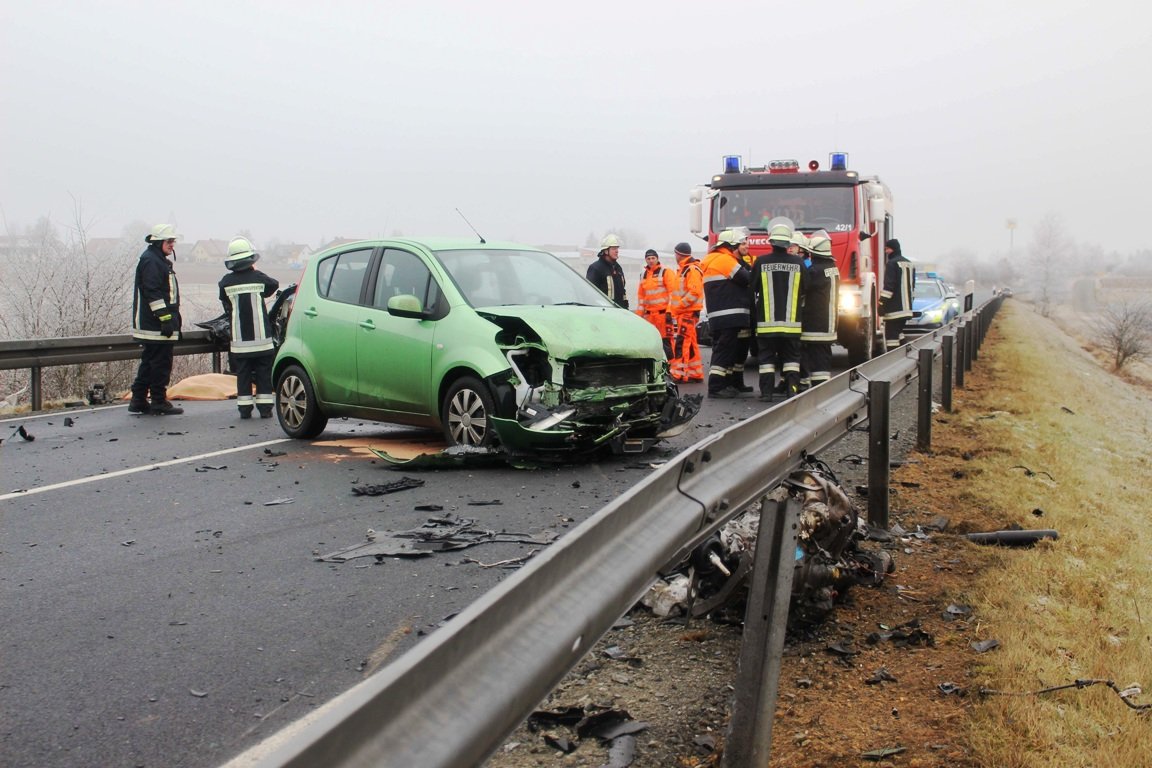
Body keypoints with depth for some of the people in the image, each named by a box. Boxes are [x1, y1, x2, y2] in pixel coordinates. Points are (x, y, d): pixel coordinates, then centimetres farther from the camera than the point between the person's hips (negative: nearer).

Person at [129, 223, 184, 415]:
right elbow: (153, 293, -20)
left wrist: (174, 319, 26)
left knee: (149, 363, 13)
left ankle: (138, 401, 18)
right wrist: (166, 318, -22)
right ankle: (159, 403, 1)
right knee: (161, 364, -5)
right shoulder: (150, 261, -12)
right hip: (156, 325, -11)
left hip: (152, 325, 11)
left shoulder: (160, 261, 20)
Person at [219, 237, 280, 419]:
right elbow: (274, 284, 11)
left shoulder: (226, 282, -3)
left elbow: (226, 307, 5)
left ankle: (244, 408, 7)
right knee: (264, 373, 6)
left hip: (239, 338, 1)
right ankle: (265, 408, 6)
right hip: (261, 335, -1)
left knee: (243, 373, 8)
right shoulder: (258, 277, -7)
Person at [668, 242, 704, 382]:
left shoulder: (692, 270, -13)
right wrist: (672, 307, 15)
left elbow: (694, 292, -22)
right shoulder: (683, 269, 20)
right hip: (682, 312, 10)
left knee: (681, 343, -13)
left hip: (687, 312, -10)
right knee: (689, 344, 13)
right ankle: (695, 373, 18)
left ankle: (679, 374, -14)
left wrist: (678, 307, -20)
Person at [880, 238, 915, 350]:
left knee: (891, 335, -9)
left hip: (894, 308, -9)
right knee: (899, 332, 20)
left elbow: (889, 286, -18)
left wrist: (882, 304, -16)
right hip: (906, 308, 9)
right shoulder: (909, 264, 18)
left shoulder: (892, 263, -11)